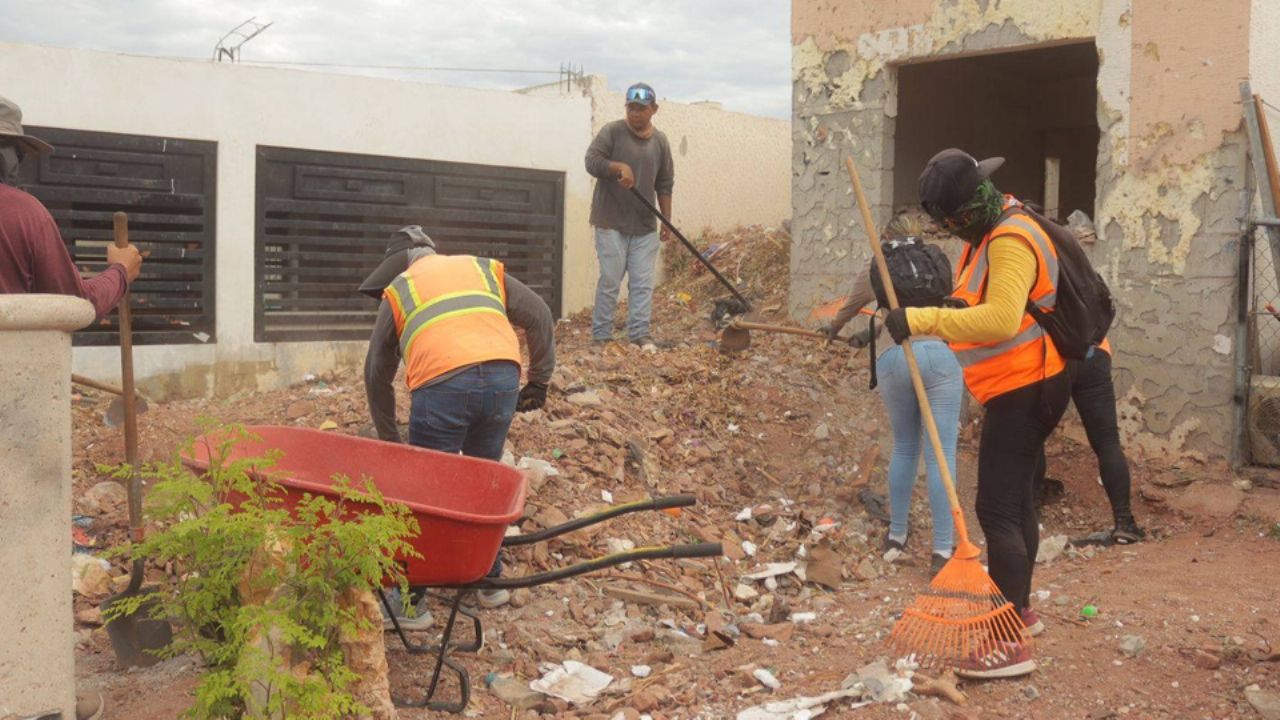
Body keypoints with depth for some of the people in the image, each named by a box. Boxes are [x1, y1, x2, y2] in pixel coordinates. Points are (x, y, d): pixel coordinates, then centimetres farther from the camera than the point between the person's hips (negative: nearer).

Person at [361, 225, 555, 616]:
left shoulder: (397, 290, 24)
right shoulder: (483, 268, 29)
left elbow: (377, 373, 26)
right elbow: (539, 315, 21)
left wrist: (388, 439, 34)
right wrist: (539, 380, 24)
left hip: (442, 384, -3)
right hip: (503, 375, 3)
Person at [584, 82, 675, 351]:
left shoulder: (660, 142, 11)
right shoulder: (612, 132, -2)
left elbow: (664, 185, 15)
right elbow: (591, 161, -10)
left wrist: (667, 220, 11)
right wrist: (619, 167, -26)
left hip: (645, 225, 4)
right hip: (612, 222, -4)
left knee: (643, 283, 1)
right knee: (610, 281, -3)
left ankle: (640, 334, 6)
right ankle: (601, 336, 4)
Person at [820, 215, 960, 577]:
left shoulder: (875, 268, 18)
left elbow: (849, 308, 34)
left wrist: (833, 328, 56)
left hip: (894, 359, 1)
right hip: (939, 354, -1)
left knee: (903, 448, 19)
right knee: (940, 455, -2)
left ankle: (896, 534, 28)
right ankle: (942, 551, -5)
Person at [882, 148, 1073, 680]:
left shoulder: (1011, 241, -20)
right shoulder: (986, 235, 13)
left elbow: (1001, 318, -35)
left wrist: (923, 319, -39)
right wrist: (953, 312, 1)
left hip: (1023, 392, -11)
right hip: (1020, 390, 11)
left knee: (997, 511, -14)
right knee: (1016, 501, 21)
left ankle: (1013, 644, -12)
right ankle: (1021, 608, 36)